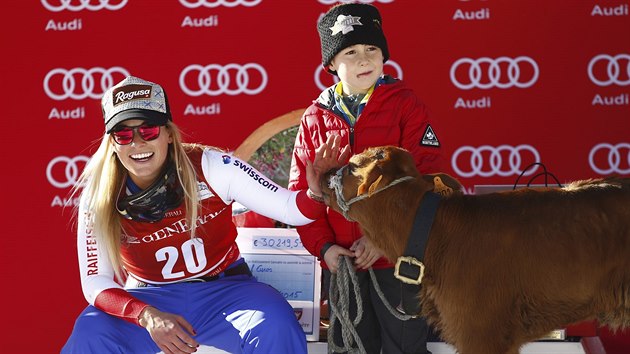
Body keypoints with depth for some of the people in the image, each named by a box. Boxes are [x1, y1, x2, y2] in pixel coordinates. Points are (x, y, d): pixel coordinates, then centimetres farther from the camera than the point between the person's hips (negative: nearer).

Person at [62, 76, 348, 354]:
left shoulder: (210, 167, -15)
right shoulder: (100, 195, -12)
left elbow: (291, 209, -13)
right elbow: (95, 281, -11)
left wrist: (316, 193, -37)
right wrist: (148, 317, -29)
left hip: (223, 290, -1)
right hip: (146, 300, 1)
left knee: (276, 328, -31)